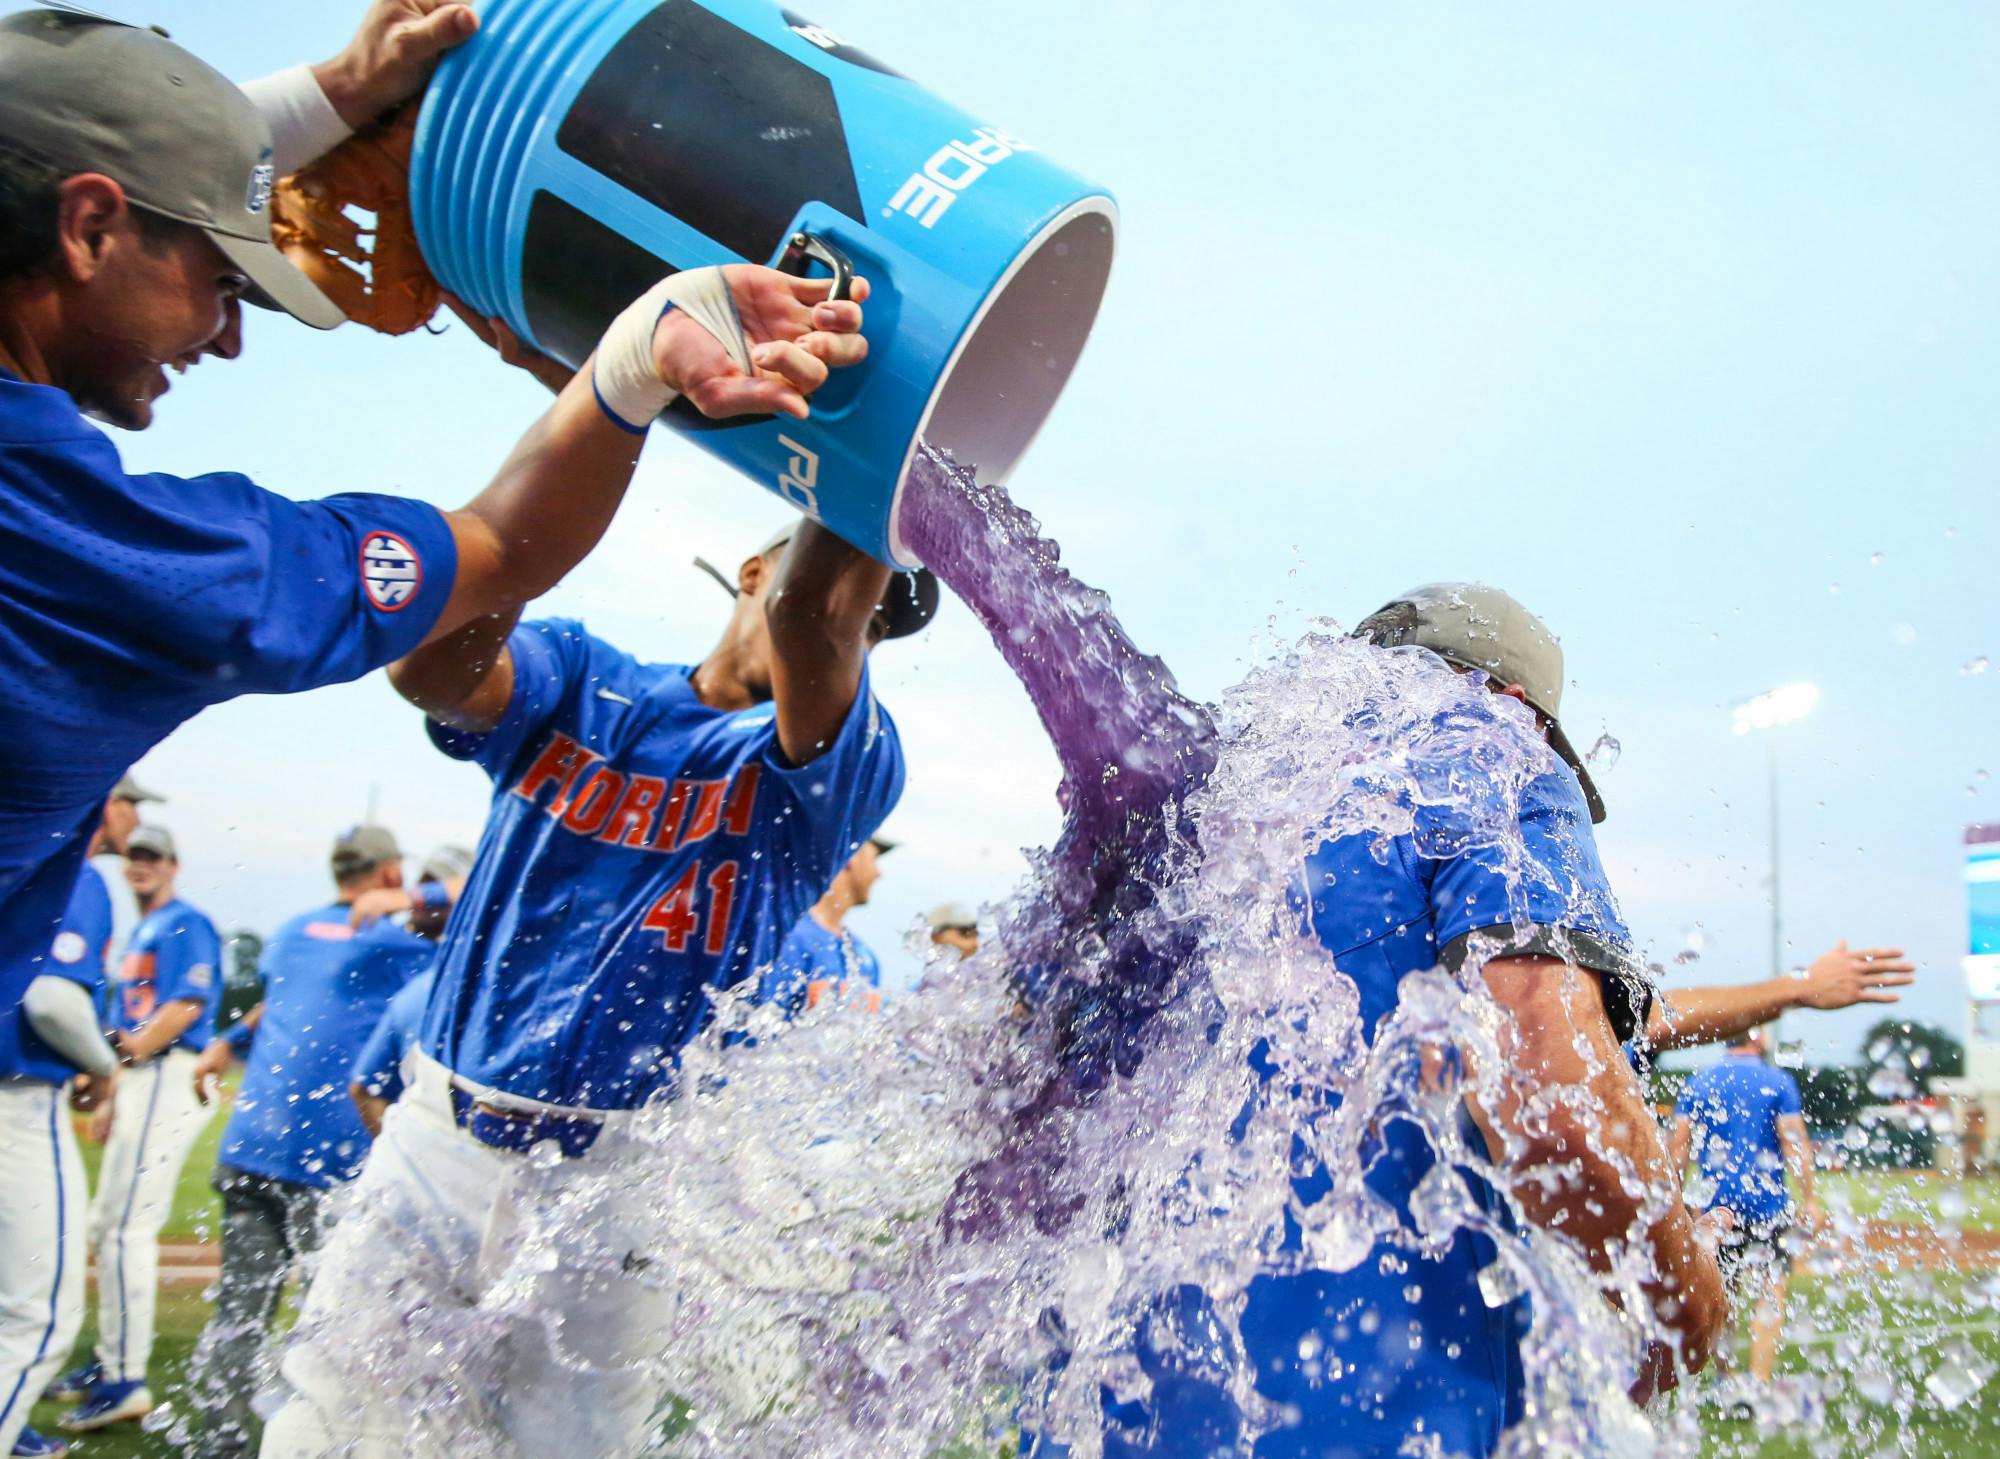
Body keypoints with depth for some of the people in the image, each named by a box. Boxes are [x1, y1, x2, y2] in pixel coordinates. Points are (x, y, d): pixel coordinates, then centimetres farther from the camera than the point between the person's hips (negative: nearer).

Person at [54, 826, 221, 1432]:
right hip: (141, 1086, 10)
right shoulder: (141, 933, 23)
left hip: (168, 1080, -10)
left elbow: (186, 1004, -18)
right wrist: (112, 1099, 21)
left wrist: (128, 1049, -20)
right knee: (106, 1225, 16)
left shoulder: (184, 924, -6)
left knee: (128, 1227, -12)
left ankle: (126, 1381, -9)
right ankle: (111, 1360, 26)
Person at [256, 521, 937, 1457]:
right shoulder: (574, 681, 5)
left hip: (617, 1185, -1)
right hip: (433, 1151, 2)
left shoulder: (827, 766, -2)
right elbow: (431, 665, -17)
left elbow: (810, 617, -24)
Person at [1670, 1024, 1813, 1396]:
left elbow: (1679, 1148, 4)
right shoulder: (1778, 1082, -3)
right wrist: (1809, 1198, -1)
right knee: (1770, 1296, -1)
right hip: (1767, 1204, -3)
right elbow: (1795, 1144, -7)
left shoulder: (1697, 1084, 6)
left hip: (1717, 1204, 3)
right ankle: (1759, 1383, -8)